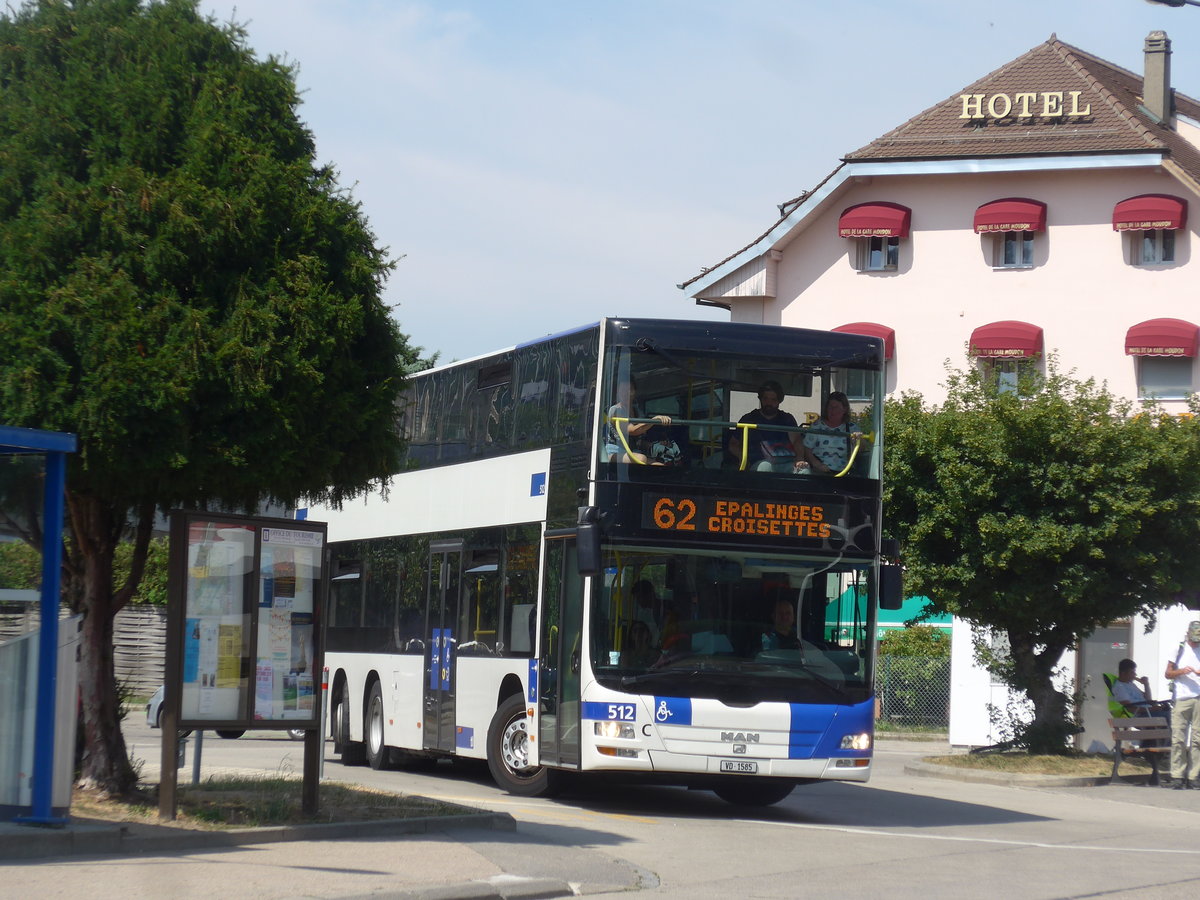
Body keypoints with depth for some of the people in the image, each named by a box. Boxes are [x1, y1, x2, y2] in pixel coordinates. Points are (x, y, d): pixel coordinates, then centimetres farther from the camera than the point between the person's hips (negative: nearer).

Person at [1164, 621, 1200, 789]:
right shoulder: (1179, 649, 9)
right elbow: (1168, 673, 10)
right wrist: (1181, 671, -9)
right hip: (1181, 699, -1)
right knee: (1178, 738, -6)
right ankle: (1178, 777, -3)